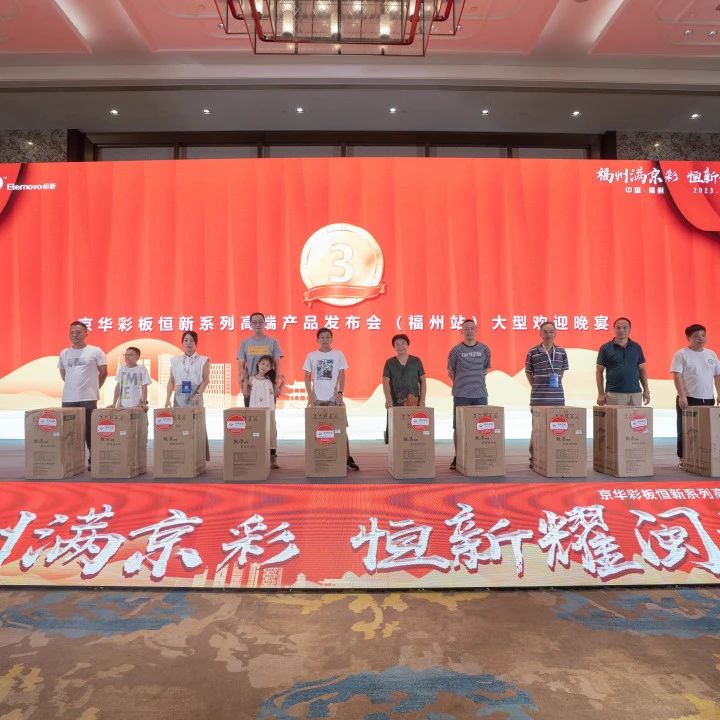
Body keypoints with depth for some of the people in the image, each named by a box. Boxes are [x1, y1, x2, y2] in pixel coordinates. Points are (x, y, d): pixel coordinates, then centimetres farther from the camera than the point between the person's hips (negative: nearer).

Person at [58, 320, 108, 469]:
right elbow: (63, 373, 22)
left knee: (89, 429, 1)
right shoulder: (64, 353, 10)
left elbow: (103, 372, 3)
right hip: (68, 398, 4)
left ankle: (93, 459, 9)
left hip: (88, 398, -4)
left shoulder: (95, 351, -3)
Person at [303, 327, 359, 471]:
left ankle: (348, 458, 5)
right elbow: (307, 377, 5)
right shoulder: (311, 355, 6)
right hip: (317, 399, 1)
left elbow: (341, 376, 1)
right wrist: (310, 395, -7)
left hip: (334, 398, -1)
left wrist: (340, 393, -12)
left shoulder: (338, 354, 4)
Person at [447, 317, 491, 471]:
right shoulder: (456, 350, -1)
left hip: (480, 394, 2)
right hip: (461, 395, -2)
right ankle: (457, 457, 10)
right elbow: (450, 371, 9)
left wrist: (476, 381, 13)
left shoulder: (484, 349, 6)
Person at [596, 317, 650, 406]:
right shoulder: (606, 348, 2)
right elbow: (599, 371, 1)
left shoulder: (636, 347, 11)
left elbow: (642, 369, 16)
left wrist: (646, 390, 9)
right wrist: (601, 394, -4)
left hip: (635, 393, 3)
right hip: (614, 394, -3)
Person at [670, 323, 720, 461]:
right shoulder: (681, 354, -5)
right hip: (688, 399, -5)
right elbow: (677, 376, -12)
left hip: (708, 399, 5)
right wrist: (682, 396, -19)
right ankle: (683, 458, 9)